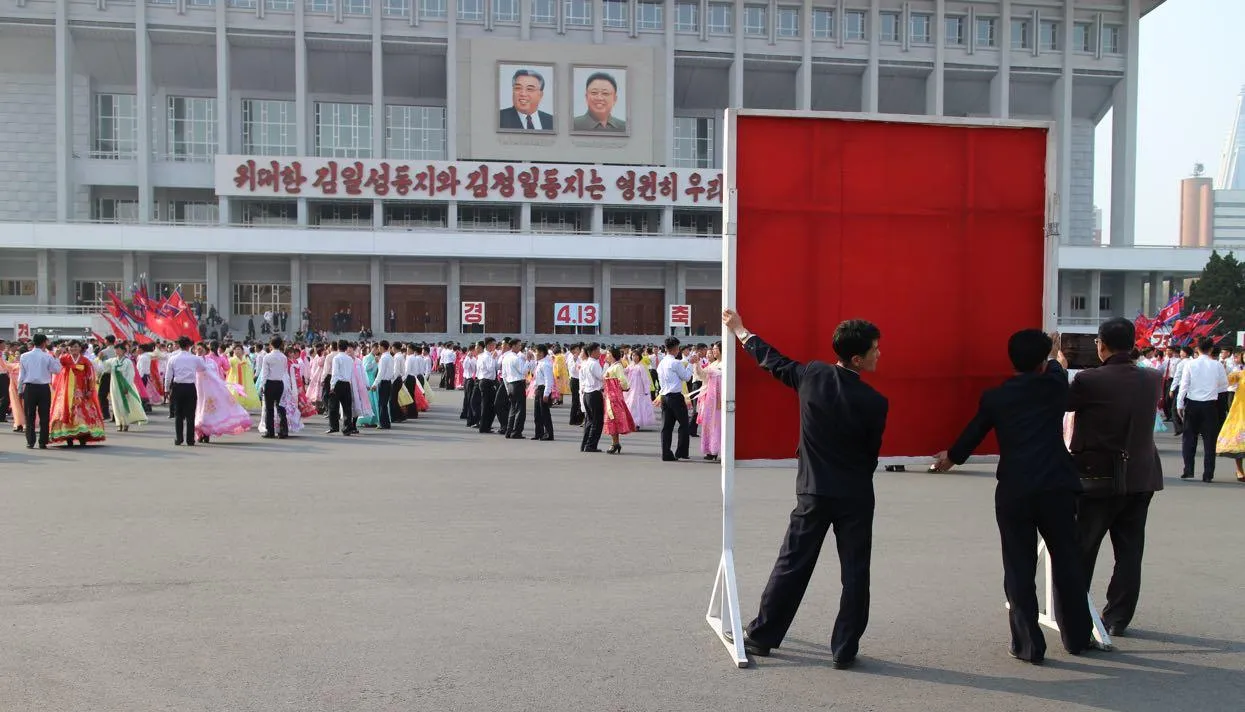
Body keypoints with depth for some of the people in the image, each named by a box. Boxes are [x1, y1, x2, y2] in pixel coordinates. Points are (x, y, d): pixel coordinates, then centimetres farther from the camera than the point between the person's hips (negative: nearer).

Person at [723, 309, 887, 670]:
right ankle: (844, 650, 15)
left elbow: (773, 361, 10)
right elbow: (871, 454, -1)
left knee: (791, 566, 12)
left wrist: (740, 331, 26)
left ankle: (761, 637, 20)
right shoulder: (875, 402, -14)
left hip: (813, 492, 3)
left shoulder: (812, 374, -8)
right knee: (855, 574, 9)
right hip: (856, 497, -2)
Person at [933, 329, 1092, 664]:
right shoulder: (1055, 386, 5)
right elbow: (1055, 369, 30)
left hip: (1014, 492, -1)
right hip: (1057, 487, 1)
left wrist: (951, 456, 35)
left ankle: (1028, 645, 9)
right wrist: (1055, 354, 54)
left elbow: (973, 433, 15)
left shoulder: (995, 397, 3)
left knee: (1020, 568, 5)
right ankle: (1077, 637, 26)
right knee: (1066, 562, 14)